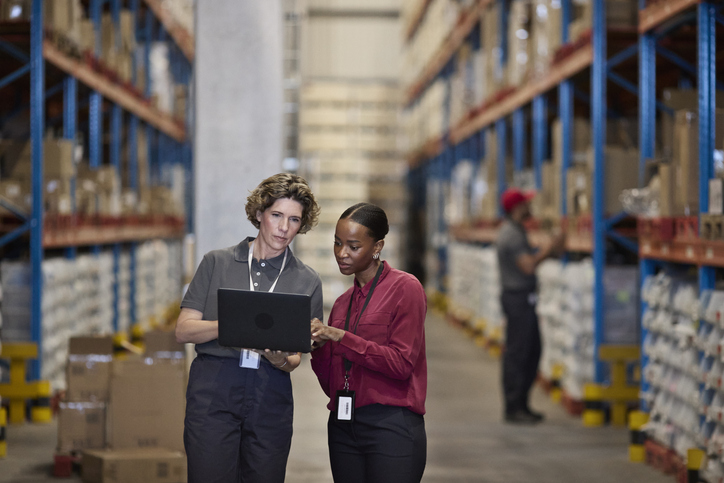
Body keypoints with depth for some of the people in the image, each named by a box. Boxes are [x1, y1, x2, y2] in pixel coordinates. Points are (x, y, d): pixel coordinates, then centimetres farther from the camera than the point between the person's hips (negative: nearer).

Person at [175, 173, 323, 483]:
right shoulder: (217, 263, 8)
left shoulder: (307, 282, 11)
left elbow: (296, 357, 10)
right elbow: (183, 330, 2)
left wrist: (282, 360, -14)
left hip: (270, 397, 2)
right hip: (213, 391, -1)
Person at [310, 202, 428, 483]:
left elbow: (402, 363, -12)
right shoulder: (343, 303, 16)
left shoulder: (404, 288, -3)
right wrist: (318, 347, -7)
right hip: (343, 426, 6)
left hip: (391, 426, -6)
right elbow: (331, 384, 13)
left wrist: (339, 338, -16)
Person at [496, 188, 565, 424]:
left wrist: (548, 250, 11)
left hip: (524, 300, 11)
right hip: (518, 298, -11)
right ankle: (513, 408, -1)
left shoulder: (515, 231, 16)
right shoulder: (511, 234, -17)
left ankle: (521, 404, 19)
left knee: (532, 351, 13)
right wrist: (548, 249, -10)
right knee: (516, 354, -6)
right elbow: (528, 266, -23)